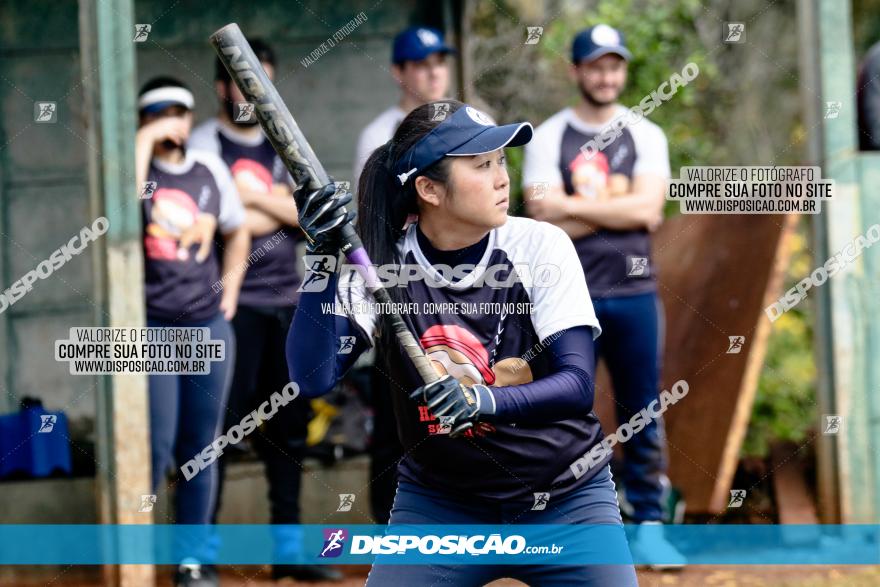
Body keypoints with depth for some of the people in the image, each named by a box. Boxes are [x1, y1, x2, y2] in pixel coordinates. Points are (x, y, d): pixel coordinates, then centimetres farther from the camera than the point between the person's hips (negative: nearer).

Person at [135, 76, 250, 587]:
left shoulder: (211, 170, 10)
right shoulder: (136, 164, -2)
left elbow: (237, 232, 23)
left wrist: (230, 290, 13)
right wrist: (146, 140, -19)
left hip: (210, 326, 4)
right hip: (153, 329, -4)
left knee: (201, 448, 7)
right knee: (156, 447, -10)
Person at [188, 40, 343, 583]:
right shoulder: (206, 144, -3)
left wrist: (258, 198, -8)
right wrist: (285, 206, -5)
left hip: (287, 301, 6)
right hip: (235, 303, -6)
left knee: (289, 425, 9)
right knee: (223, 422, -8)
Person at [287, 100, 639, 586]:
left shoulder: (540, 246, -11)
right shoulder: (383, 263, -9)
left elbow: (577, 385, -18)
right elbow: (311, 378, -18)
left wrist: (485, 401, -36)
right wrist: (323, 261, -27)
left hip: (564, 496, 0)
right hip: (438, 504, 1)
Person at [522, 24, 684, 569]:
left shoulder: (646, 136, 7)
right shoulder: (548, 139, 2)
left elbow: (647, 209, -9)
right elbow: (547, 224, -9)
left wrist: (571, 206, -10)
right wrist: (619, 208, -10)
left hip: (635, 293, 2)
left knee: (644, 416, 5)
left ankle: (648, 524, 12)